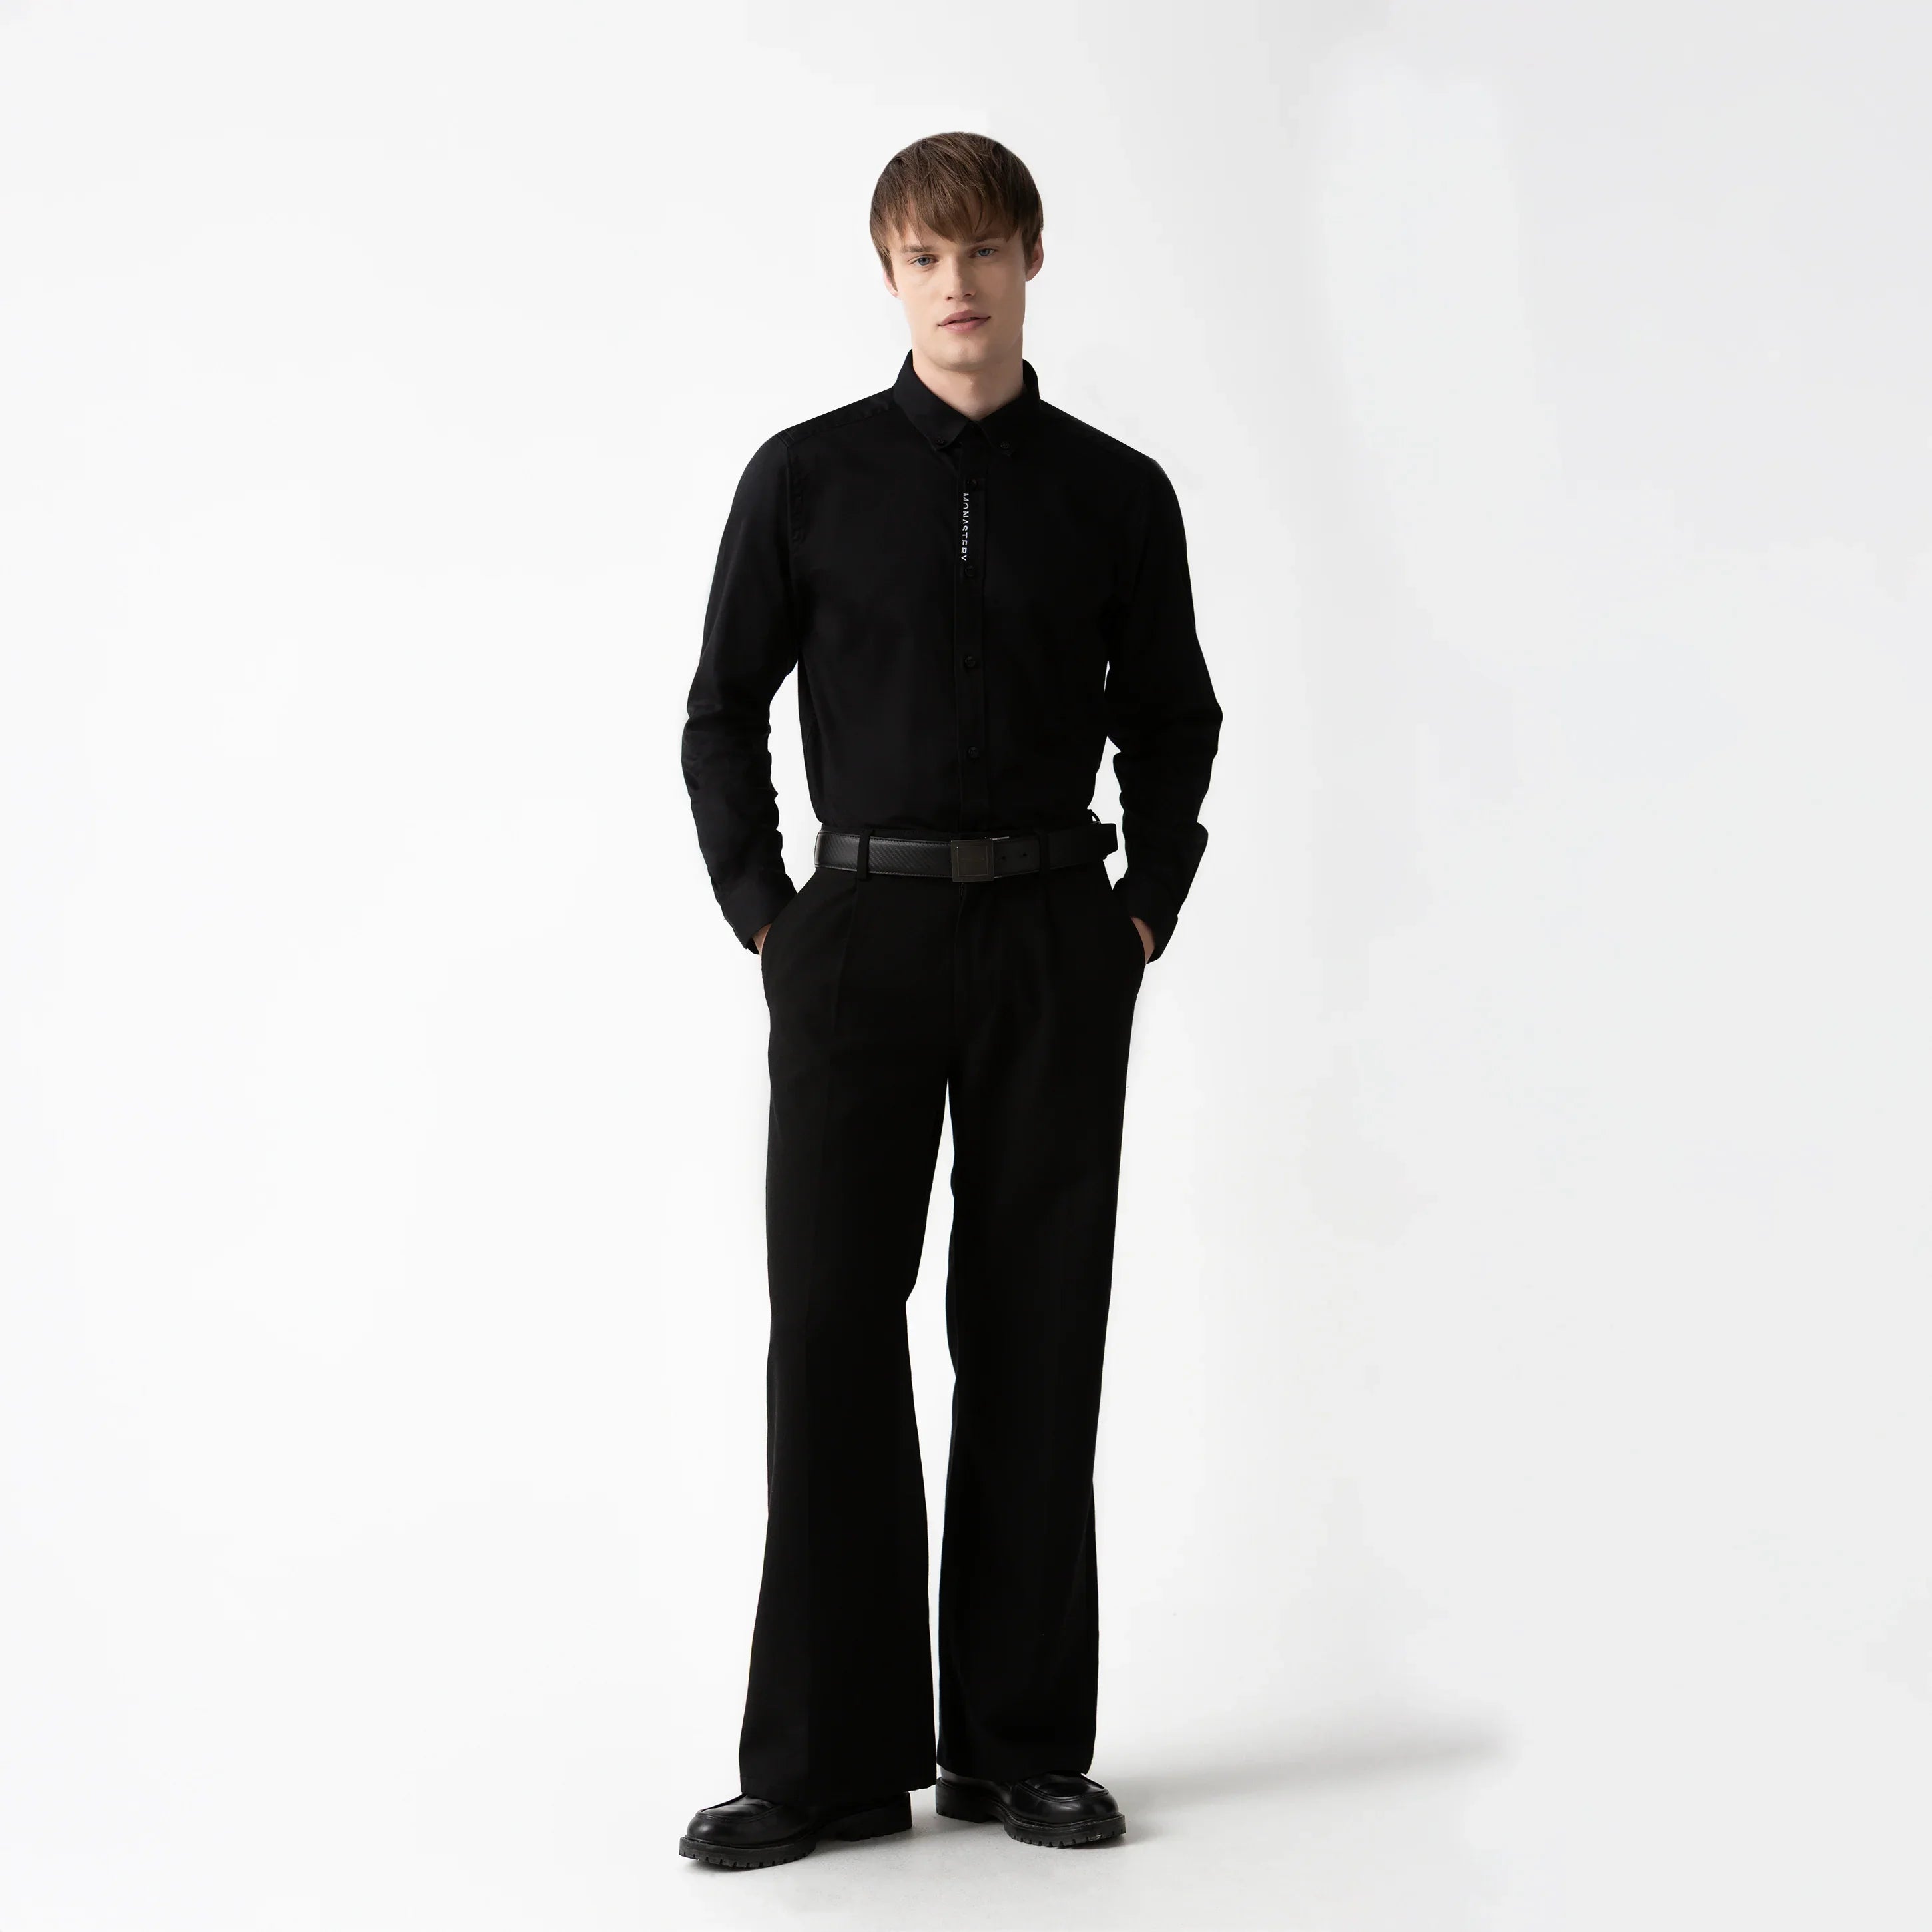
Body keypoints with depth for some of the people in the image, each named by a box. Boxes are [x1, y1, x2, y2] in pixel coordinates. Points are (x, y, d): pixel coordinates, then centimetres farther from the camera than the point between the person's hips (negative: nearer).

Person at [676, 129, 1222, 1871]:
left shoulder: (1118, 494, 7)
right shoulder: (808, 476, 3)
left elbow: (1173, 718, 15)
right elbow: (725, 711, 8)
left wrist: (1148, 912, 5)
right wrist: (763, 918, 0)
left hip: (1056, 944, 1)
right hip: (860, 930, -1)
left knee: (1037, 1333, 3)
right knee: (833, 1321, -4)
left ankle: (1024, 1739, 12)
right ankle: (828, 1755, 3)